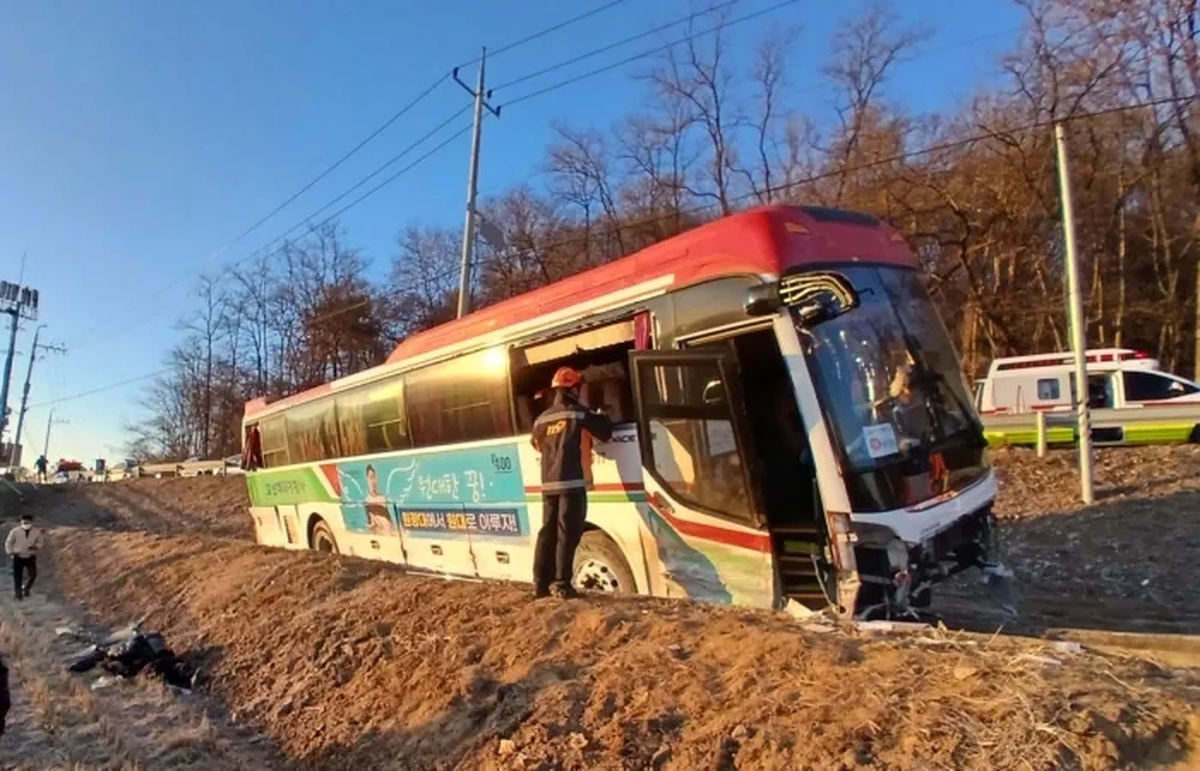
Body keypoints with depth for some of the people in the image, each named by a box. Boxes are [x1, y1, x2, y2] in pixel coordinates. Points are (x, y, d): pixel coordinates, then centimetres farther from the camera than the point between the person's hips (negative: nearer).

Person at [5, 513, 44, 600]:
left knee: (33, 574, -4)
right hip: (18, 557, -1)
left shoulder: (37, 532, -5)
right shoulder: (15, 531, -9)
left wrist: (36, 546, -15)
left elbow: (39, 543, 7)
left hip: (31, 557, 1)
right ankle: (18, 593, 19)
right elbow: (8, 542, 4)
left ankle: (26, 588, 25)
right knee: (17, 576, 3)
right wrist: (10, 552, -3)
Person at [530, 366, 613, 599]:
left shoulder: (542, 419, 14)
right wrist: (601, 417, 19)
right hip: (572, 483, -6)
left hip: (548, 484, 6)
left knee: (547, 532, 10)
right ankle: (562, 583, -4)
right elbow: (605, 433, 0)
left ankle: (541, 583, 13)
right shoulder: (578, 414, -5)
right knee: (567, 534, -4)